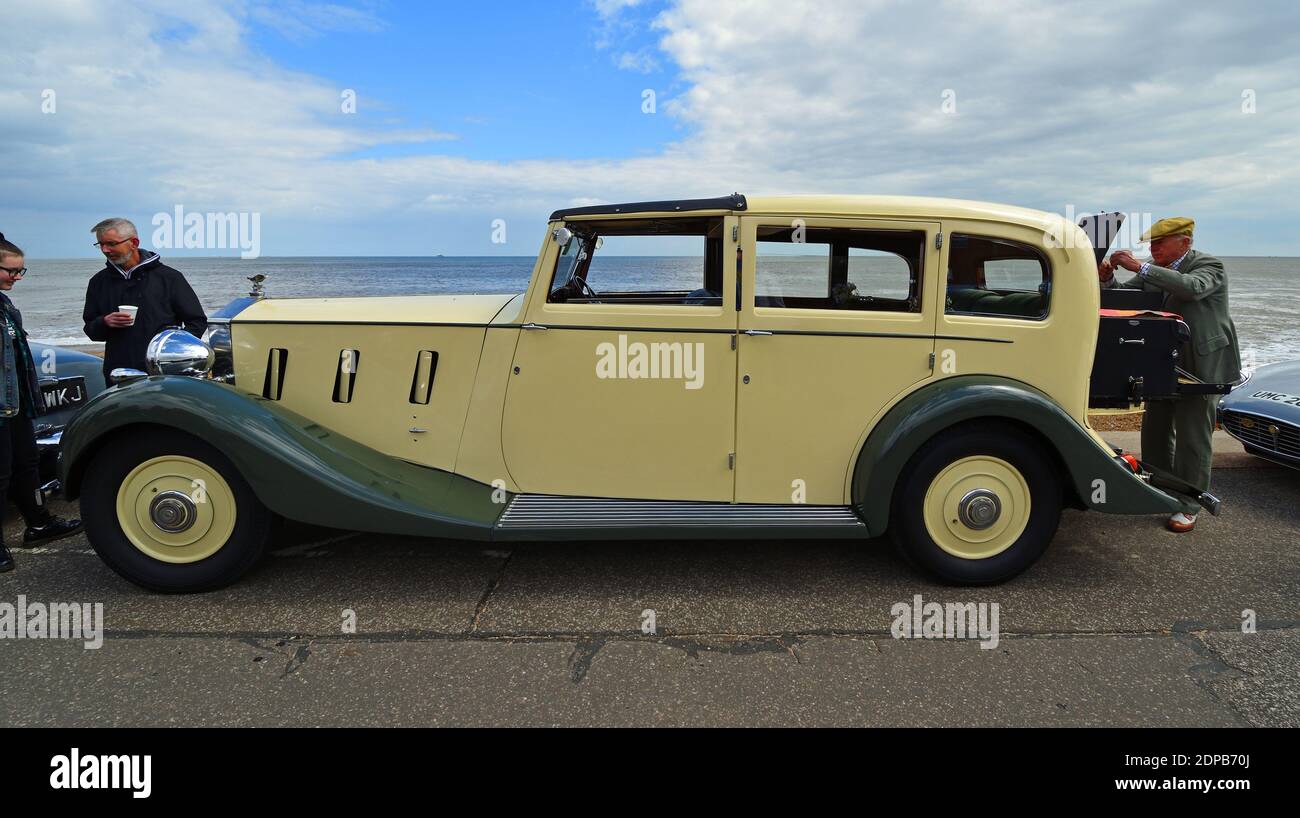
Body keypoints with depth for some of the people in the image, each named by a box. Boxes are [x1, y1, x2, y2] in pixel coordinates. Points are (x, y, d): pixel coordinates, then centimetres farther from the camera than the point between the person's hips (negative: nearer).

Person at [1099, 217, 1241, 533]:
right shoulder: (1154, 270, 6)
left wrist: (1139, 267, -35)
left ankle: (1189, 505, 8)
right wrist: (1108, 278, -16)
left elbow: (1191, 287, -33)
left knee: (1192, 437, -1)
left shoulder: (1208, 266, -12)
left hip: (1198, 365, -7)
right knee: (1155, 430, 15)